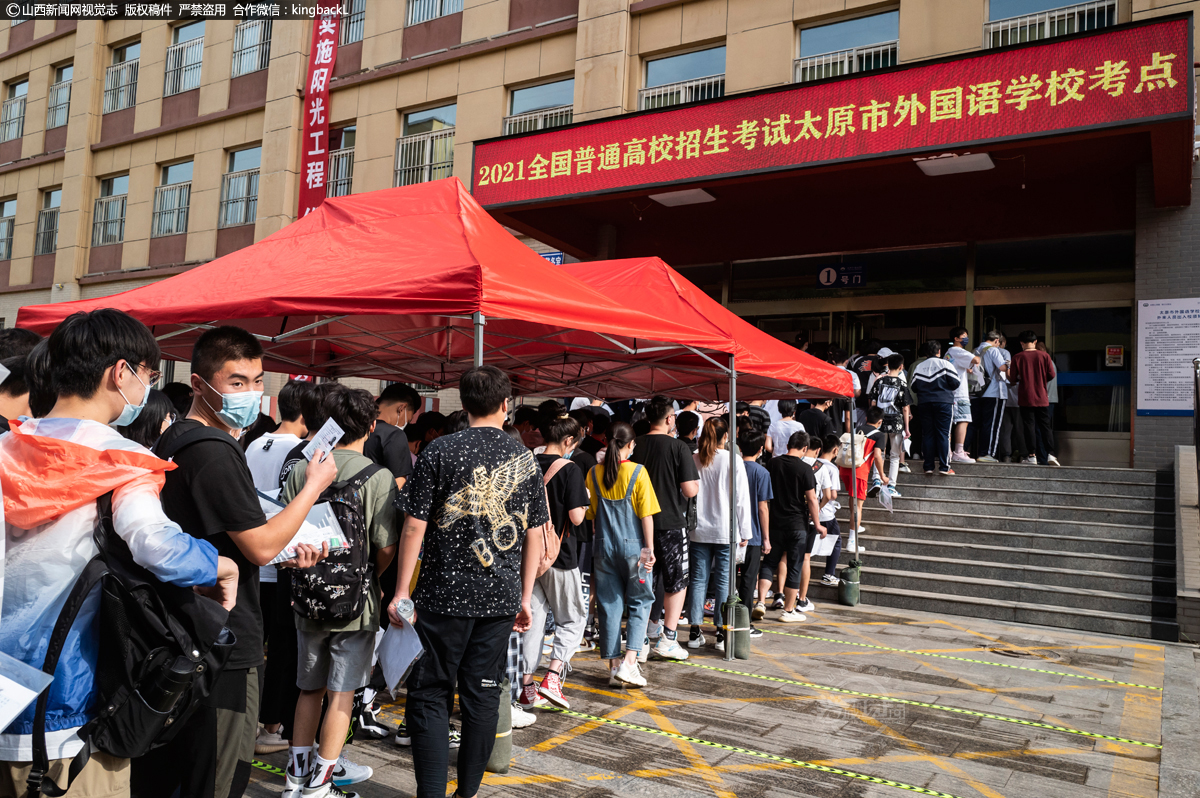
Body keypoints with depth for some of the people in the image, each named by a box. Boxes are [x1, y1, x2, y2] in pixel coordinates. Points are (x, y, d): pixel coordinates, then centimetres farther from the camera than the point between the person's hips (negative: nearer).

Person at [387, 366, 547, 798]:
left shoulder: (440, 451, -6)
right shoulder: (525, 458, 4)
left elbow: (415, 525, -8)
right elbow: (534, 535, 7)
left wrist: (402, 591, -2)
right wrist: (525, 596, 14)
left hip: (444, 595, -3)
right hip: (501, 597, 3)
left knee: (429, 694, 7)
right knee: (483, 695, 12)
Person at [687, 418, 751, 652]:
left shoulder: (693, 460, 1)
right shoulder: (733, 461, -6)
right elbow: (741, 498, -4)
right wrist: (745, 532, 2)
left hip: (698, 530, 3)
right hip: (725, 530, -2)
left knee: (698, 580, 8)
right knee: (724, 581, 3)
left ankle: (695, 632, 11)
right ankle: (722, 633, 6)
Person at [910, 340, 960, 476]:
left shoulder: (918, 368, 7)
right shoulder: (945, 364, -3)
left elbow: (914, 388, 8)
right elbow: (956, 383, -8)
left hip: (924, 403, 3)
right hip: (944, 402, -3)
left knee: (927, 434, 6)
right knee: (943, 434, -1)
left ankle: (928, 466, 5)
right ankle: (945, 467, -3)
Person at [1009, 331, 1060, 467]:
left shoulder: (1017, 357, -5)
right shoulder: (1044, 356, -1)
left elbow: (1013, 377, -5)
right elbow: (1052, 375, 0)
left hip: (1026, 398, -1)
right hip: (1042, 397, 2)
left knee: (1029, 425, 1)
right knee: (1045, 426, 8)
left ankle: (1032, 455, -2)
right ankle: (1050, 454, 2)